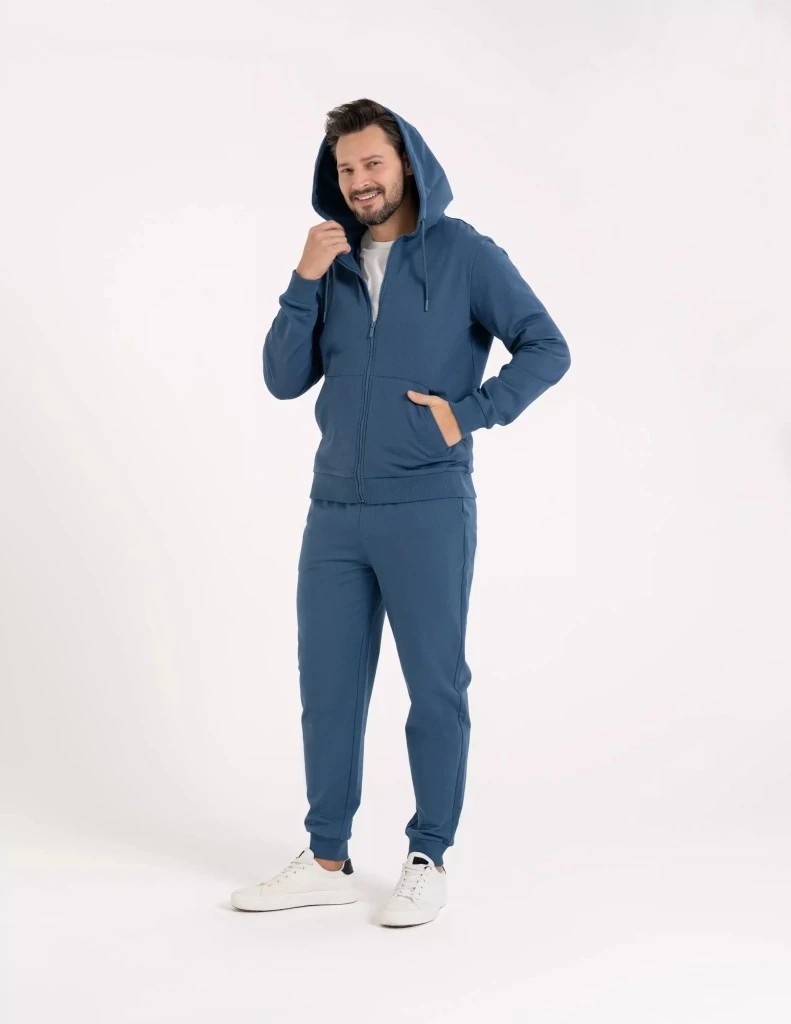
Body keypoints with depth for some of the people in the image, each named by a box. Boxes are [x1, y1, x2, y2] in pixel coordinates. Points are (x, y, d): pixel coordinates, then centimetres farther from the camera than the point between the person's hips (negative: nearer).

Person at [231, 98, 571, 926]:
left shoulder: (465, 255, -2)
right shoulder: (334, 262, 11)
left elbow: (547, 349, -5)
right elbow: (284, 381, 5)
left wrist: (469, 412, -11)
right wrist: (304, 281, -5)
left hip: (428, 511, -5)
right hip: (335, 511, 5)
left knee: (435, 688, 5)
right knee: (328, 689, 10)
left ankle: (429, 860, 18)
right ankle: (327, 861, 23)